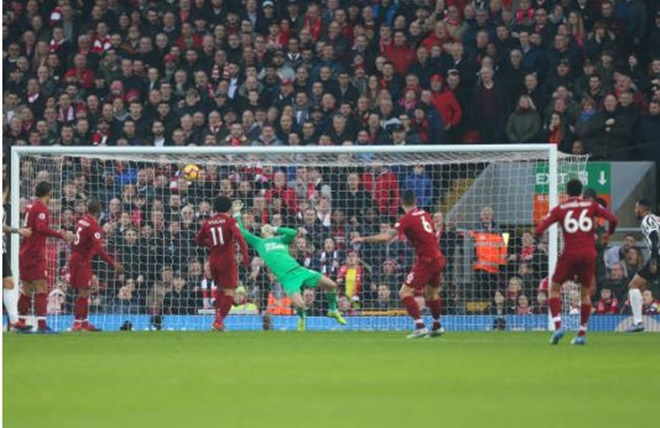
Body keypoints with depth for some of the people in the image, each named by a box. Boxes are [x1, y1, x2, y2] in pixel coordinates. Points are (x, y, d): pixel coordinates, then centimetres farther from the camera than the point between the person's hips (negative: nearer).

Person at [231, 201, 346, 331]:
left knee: (331, 285, -4)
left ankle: (333, 310, 21)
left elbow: (293, 233, -2)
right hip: (286, 277, -3)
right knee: (299, 305, -23)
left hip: (298, 270, 3)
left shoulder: (281, 239, 18)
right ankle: (302, 318, 13)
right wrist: (237, 214, 10)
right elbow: (242, 232, 12)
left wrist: (275, 229, 6)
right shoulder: (259, 243, 16)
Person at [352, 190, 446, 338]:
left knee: (405, 292, -8)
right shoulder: (425, 215, 8)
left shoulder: (407, 219, -13)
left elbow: (387, 237, -20)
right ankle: (437, 326, 40)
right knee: (431, 292, 25)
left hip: (426, 259, -8)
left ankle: (420, 326, -19)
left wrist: (363, 239, -15)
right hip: (438, 258, 8)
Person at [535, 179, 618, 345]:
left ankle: (558, 326, -8)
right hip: (589, 255, 2)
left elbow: (539, 231, -3)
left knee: (554, 289, 12)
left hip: (570, 255, -2)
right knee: (586, 293, 15)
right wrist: (608, 234, 15)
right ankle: (582, 334, 12)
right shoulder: (591, 205, 6)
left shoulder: (559, 209, 4)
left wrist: (538, 234, 21)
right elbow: (612, 219, -4)